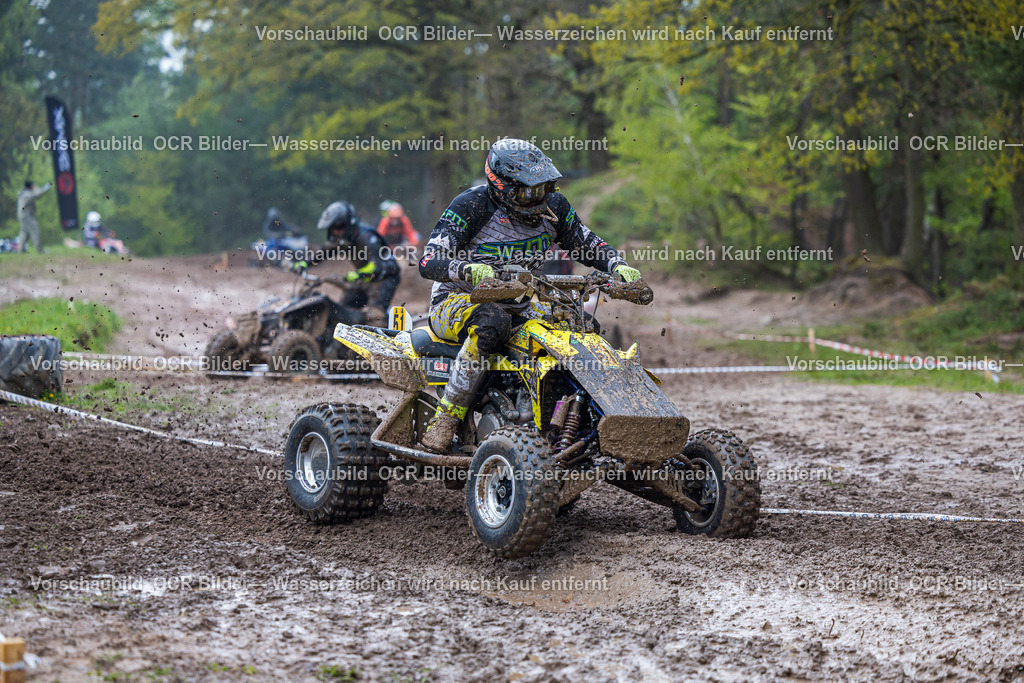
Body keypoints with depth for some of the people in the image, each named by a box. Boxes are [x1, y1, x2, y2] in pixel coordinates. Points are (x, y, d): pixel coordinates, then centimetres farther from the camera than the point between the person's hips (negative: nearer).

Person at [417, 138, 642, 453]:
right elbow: (429, 262, -26)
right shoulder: (471, 206, -18)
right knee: (493, 322, -40)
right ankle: (443, 423, -34)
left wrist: (619, 266, -11)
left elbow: (590, 245, 11)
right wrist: (469, 270, -47)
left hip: (519, 305, 6)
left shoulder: (552, 206, 0)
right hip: (455, 301, -6)